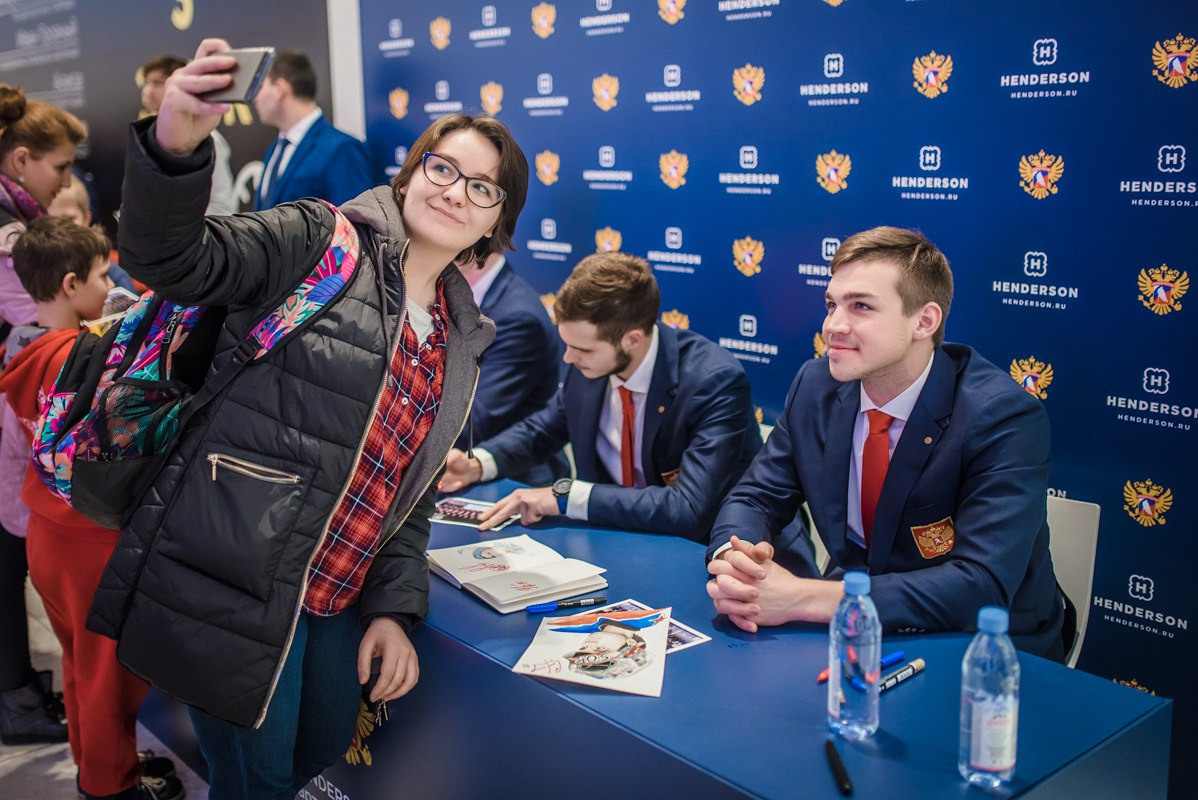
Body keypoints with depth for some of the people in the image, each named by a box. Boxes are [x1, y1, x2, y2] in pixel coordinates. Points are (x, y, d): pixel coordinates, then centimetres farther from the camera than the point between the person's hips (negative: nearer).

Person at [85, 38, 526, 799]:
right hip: (231, 586, -6)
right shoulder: (322, 241, -5)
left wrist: (395, 606, 4)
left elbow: (414, 484, 13)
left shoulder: (463, 339, 12)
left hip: (336, 597, 7)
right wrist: (173, 146, -39)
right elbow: (176, 261, -20)